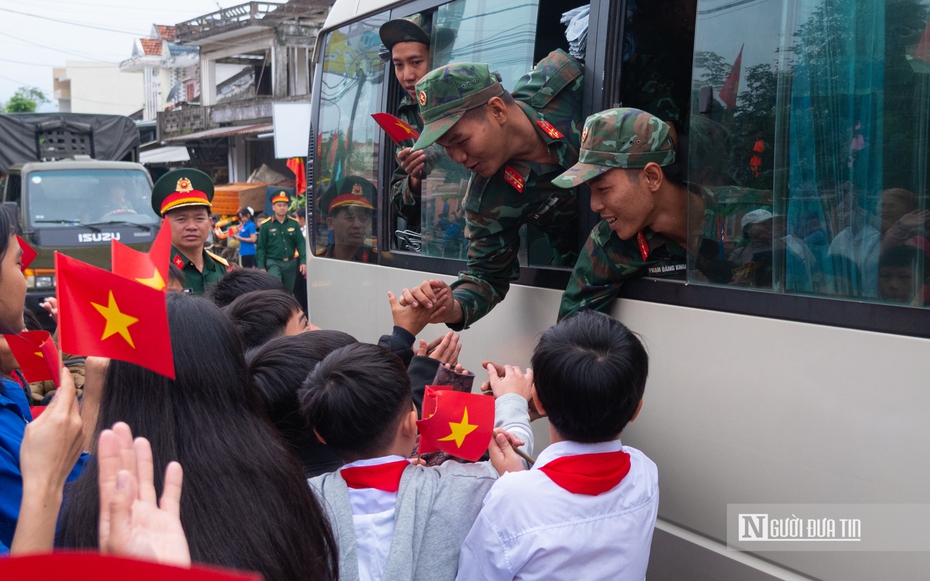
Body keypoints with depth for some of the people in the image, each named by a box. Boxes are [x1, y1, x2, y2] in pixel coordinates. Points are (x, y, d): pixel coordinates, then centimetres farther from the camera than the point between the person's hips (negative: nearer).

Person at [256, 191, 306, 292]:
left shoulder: (294, 224, 3)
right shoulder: (266, 225, -3)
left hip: (291, 263, 3)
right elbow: (261, 248, 0)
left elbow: (301, 244, 2)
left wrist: (303, 261, -10)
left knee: (288, 292, 13)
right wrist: (261, 267, -6)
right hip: (274, 263, -3)